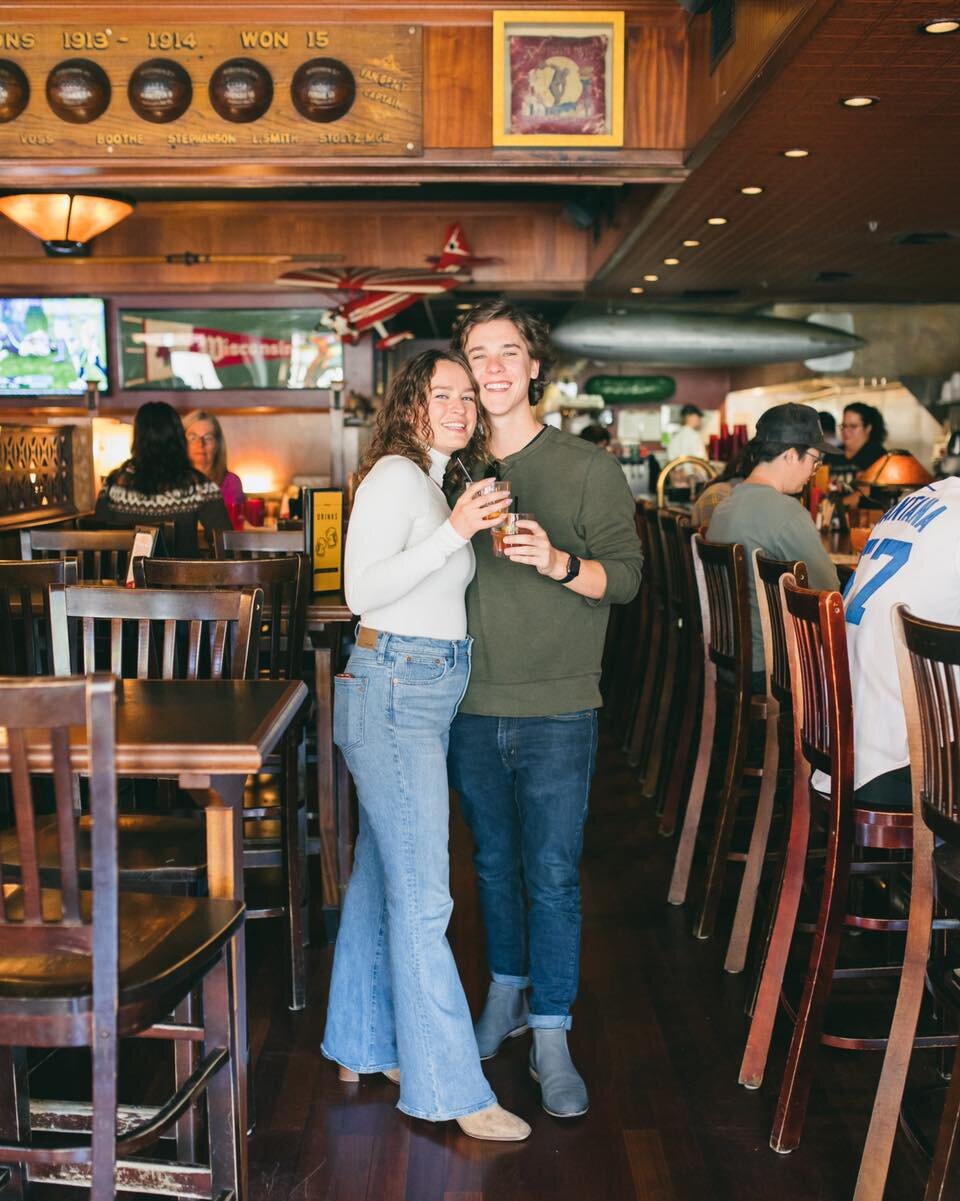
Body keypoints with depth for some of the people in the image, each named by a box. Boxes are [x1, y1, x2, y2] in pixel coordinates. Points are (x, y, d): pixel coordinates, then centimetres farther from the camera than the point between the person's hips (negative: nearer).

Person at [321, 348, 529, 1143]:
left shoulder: (432, 482, 19)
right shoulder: (395, 474, -9)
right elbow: (362, 588, -19)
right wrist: (453, 534, -24)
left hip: (424, 696, 10)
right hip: (395, 693, -10)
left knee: (381, 876, 15)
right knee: (421, 896, -7)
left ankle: (362, 1046, 26)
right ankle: (450, 1087, -1)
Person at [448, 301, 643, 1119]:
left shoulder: (588, 468, -2)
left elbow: (626, 575, -7)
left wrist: (557, 563, -23)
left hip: (556, 710, -3)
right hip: (472, 706, 3)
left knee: (553, 875, -1)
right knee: (495, 863, 16)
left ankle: (550, 1038, 11)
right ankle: (508, 994, 35)